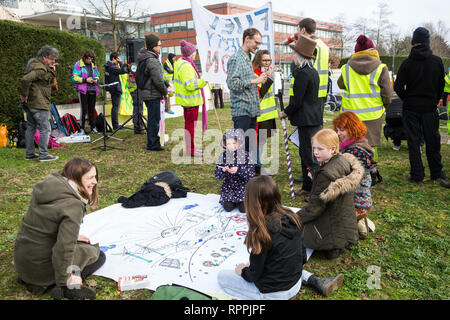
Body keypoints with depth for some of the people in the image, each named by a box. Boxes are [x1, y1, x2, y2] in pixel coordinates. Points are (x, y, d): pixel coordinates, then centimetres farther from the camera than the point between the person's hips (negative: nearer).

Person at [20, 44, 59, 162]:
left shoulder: (34, 64, 15)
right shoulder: (41, 69, -17)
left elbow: (50, 81, 20)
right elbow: (25, 79, -30)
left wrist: (52, 72, 1)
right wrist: (24, 94, -19)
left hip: (29, 104, 10)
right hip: (39, 104, -10)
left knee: (30, 128, 14)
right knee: (45, 129, -3)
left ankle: (29, 154, 22)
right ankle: (43, 155, 1)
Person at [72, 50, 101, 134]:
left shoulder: (93, 65, 16)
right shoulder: (78, 64, -1)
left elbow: (97, 76, 24)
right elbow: (74, 78, -7)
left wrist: (96, 80, 1)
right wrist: (85, 80, -16)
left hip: (92, 90, 5)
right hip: (83, 90, -5)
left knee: (91, 109, 9)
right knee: (84, 109, -5)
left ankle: (93, 127, 15)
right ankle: (82, 128, 2)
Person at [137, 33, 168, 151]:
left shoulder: (143, 58, 12)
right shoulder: (152, 61, -20)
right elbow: (158, 80, -21)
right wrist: (165, 92, -6)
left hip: (146, 92, 10)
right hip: (152, 94, -10)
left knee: (153, 118, 21)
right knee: (154, 119, -2)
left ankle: (154, 140, 33)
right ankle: (152, 144, 5)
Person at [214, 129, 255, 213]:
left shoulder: (246, 155, -10)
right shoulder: (223, 156, -4)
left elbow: (251, 174, -15)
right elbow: (217, 175, -4)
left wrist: (239, 170, -29)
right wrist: (223, 170, -26)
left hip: (243, 185, -2)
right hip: (228, 186, 2)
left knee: (243, 208, -13)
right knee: (228, 207, -12)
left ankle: (241, 202, 20)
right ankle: (231, 201, 21)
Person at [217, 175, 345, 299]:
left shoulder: (261, 231, -27)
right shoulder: (291, 217, -8)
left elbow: (254, 275, -17)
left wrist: (242, 271, 3)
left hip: (274, 294, -6)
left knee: (222, 276, 8)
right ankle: (317, 282, 17)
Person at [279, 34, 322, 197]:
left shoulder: (302, 74, -17)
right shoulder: (313, 71, 12)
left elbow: (297, 101, -17)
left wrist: (284, 113, -4)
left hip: (307, 120, -10)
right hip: (314, 118, 10)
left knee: (309, 156, -5)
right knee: (304, 152, 17)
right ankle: (308, 187, 26)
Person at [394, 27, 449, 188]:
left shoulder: (407, 63, -8)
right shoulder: (437, 61, -2)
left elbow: (398, 87, -8)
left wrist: (407, 100, 8)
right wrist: (434, 101, 17)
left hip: (411, 108, -2)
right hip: (430, 108, 2)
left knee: (413, 142, 4)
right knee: (433, 141, 12)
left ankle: (417, 175, 7)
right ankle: (437, 173, 22)